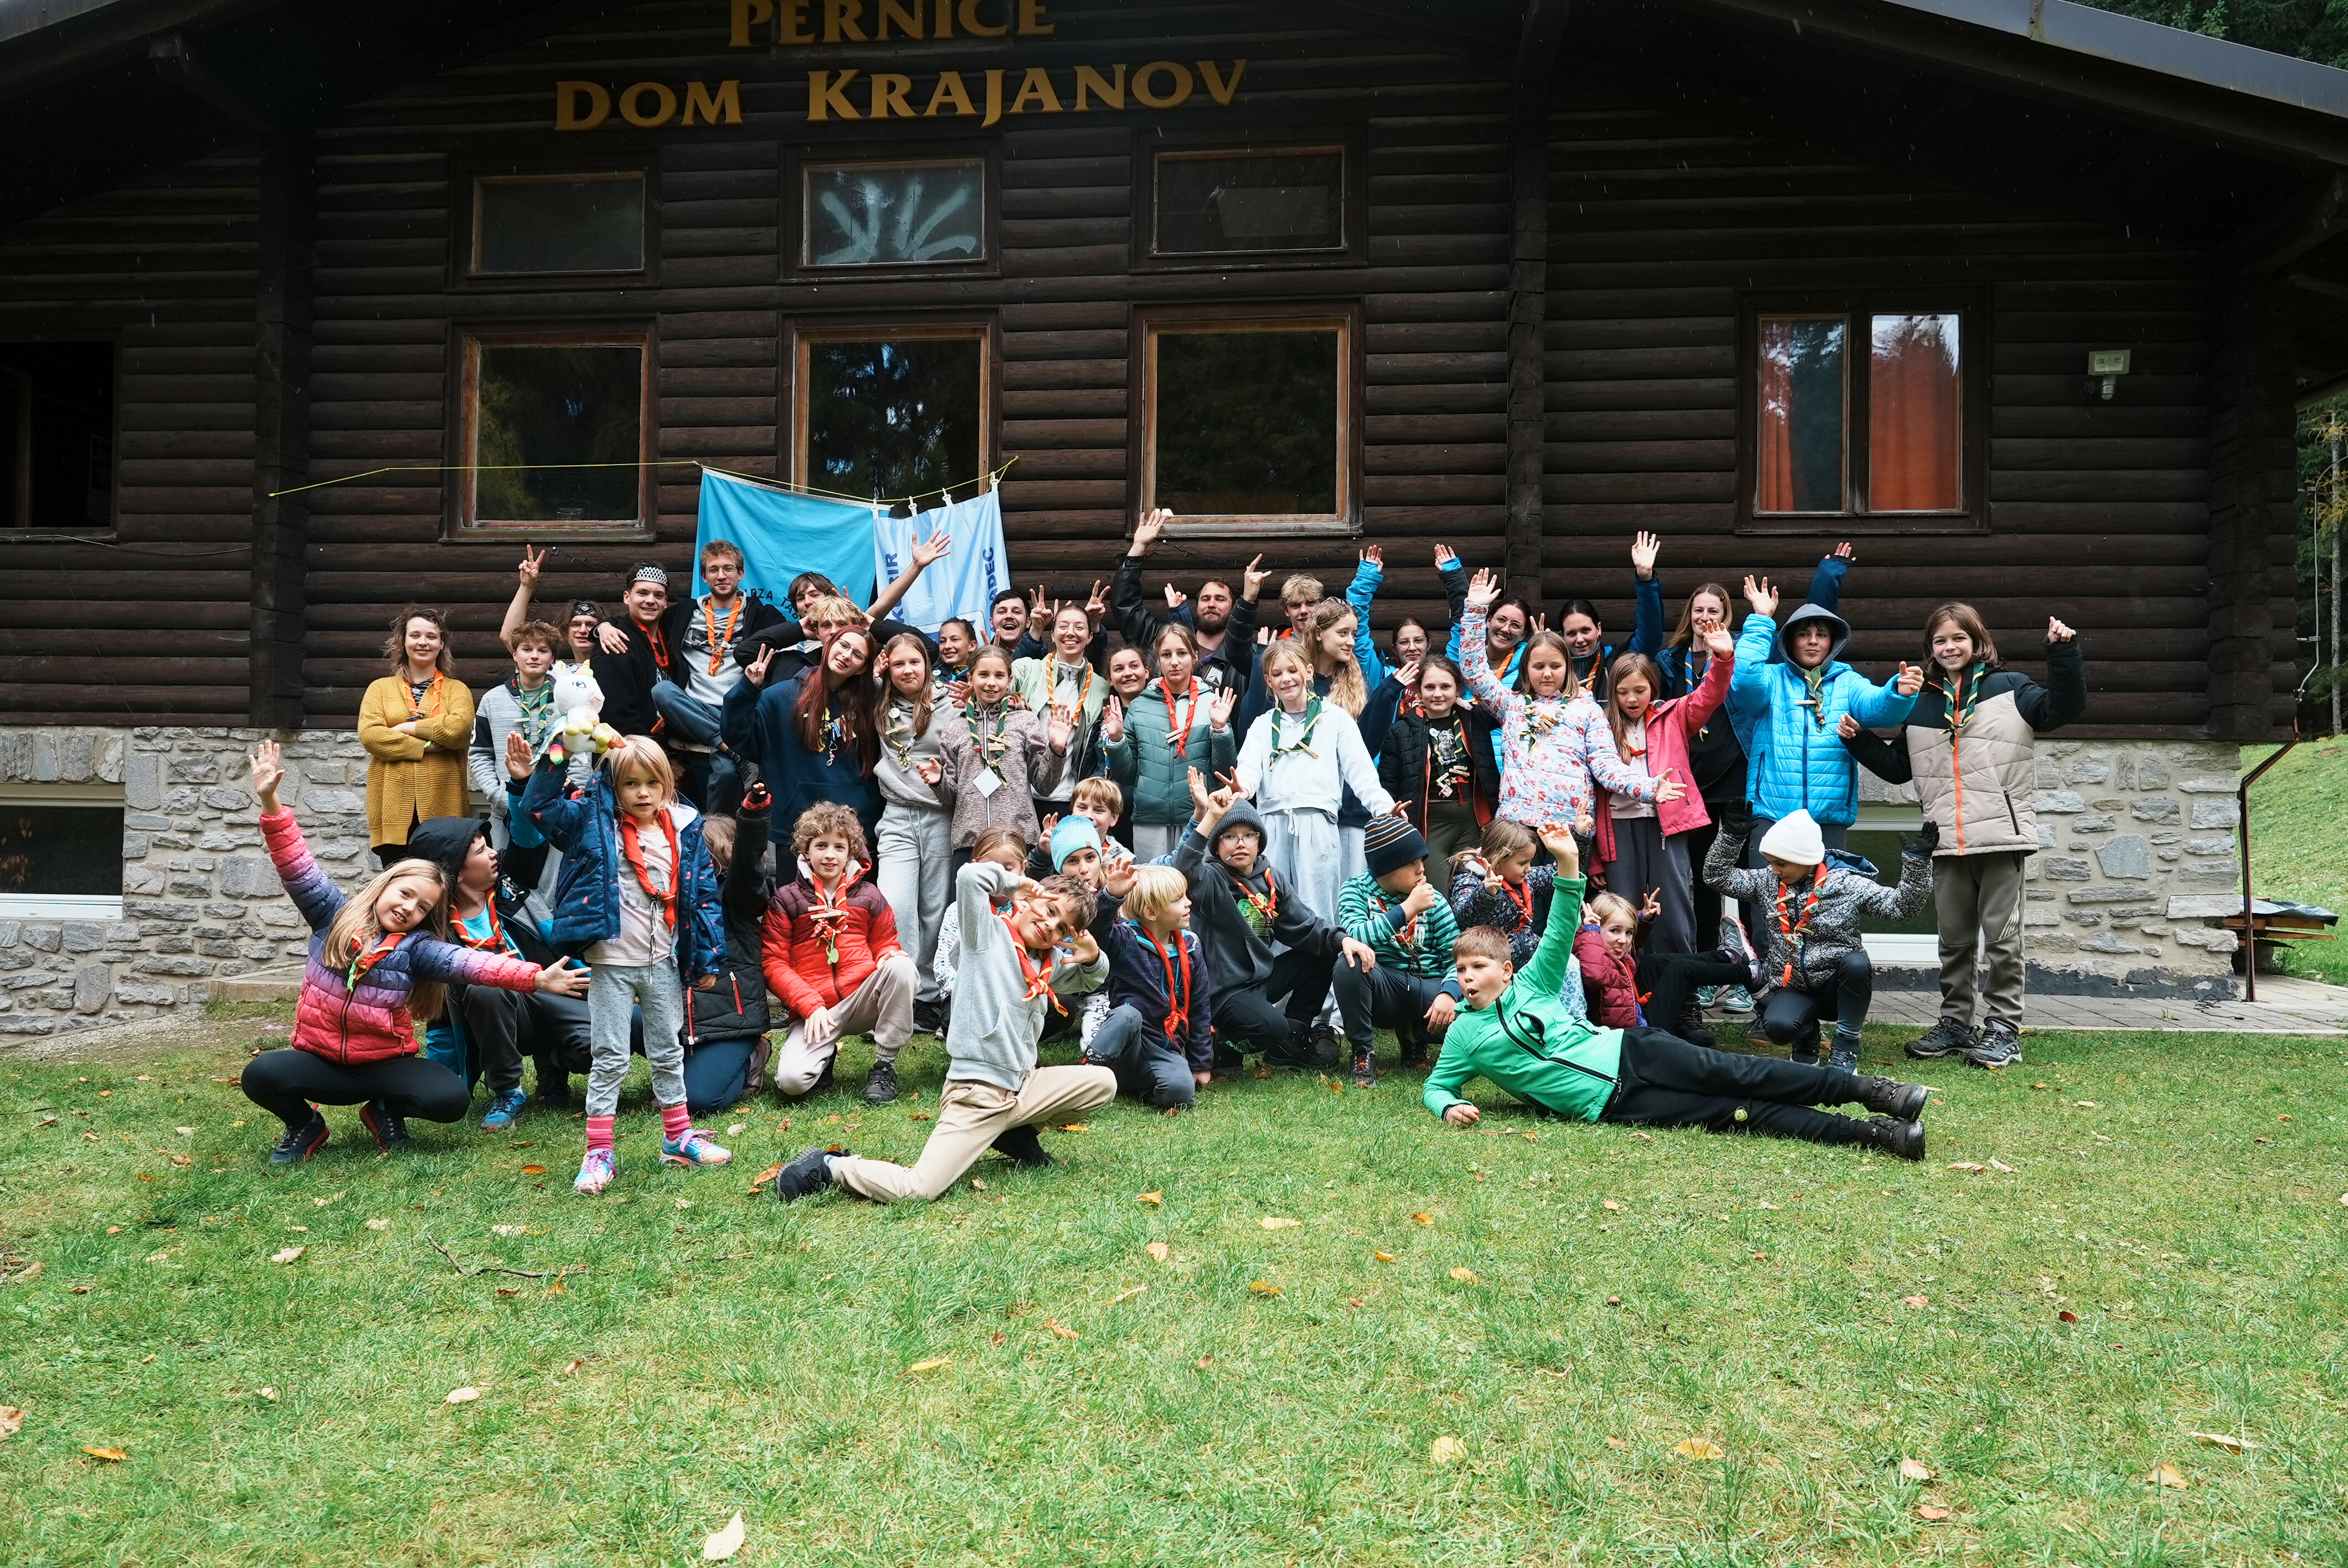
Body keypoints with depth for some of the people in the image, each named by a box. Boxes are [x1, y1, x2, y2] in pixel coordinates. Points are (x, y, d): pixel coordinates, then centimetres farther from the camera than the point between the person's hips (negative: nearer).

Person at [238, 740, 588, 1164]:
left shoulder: (417, 947, -5)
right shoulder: (333, 916, 0)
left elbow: (470, 963, -19)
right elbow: (297, 868, -7)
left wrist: (536, 976, -34)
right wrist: (270, 803, -18)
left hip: (384, 1064, -1)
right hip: (318, 1060, 1)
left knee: (452, 1098, -23)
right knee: (260, 1074, -28)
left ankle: (386, 1111, 10)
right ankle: (305, 1124, 4)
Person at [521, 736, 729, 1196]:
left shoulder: (685, 830, 1)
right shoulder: (594, 821, -4)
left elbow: (704, 895, 4)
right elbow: (538, 808, -13)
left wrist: (708, 959, 3)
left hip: (663, 964, 3)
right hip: (611, 963, -3)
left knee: (669, 1053, 16)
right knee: (610, 1058, 2)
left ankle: (678, 1136, 29)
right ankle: (599, 1152, 9)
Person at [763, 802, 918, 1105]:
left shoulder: (868, 896, 10)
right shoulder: (786, 900, 4)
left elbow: (885, 943, 18)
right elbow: (774, 964, 1)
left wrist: (890, 955, -9)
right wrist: (811, 1006, -12)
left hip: (863, 1000, 2)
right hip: (814, 1009, -1)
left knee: (902, 967, -30)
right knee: (791, 1080, -28)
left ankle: (884, 1065, -14)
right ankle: (825, 1054, 12)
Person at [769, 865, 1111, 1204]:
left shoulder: (1050, 965, 15)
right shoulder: (988, 933, -4)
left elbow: (1091, 979, 30)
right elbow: (971, 876, -20)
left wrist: (1092, 957, 7)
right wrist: (1017, 882, -4)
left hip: (1024, 1086, 8)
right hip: (977, 1094, -7)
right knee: (913, 1191, -20)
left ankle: (1014, 1131, 15)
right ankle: (830, 1165, 6)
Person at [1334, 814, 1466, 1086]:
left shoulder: (1432, 897, 7)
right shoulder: (1357, 890, -1)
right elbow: (1355, 938, -22)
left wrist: (1449, 993, -20)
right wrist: (1407, 909, -23)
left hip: (1429, 988, 3)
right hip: (1382, 989, -3)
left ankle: (1414, 1036, 10)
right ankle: (1363, 1053, -11)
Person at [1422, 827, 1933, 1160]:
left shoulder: (1530, 982, 10)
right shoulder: (1464, 1034, 8)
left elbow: (1562, 931, 2)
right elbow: (1435, 1086, 13)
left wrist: (1567, 865, -12)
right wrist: (1450, 1106, -13)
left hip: (1627, 1049, 2)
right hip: (1609, 1102, -2)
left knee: (1728, 1073, -20)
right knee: (1738, 1113, -13)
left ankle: (1868, 1090, -18)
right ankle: (1871, 1133, -20)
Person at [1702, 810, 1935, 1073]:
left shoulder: (1849, 884, -6)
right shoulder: (1767, 882, 4)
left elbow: (1901, 905, -7)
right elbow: (1718, 874, 7)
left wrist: (1917, 861, -18)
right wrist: (1733, 835, -5)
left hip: (1838, 986, -1)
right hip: (1792, 989, 1)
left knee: (1856, 963, -36)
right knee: (1778, 1026, -32)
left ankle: (1846, 1045, -14)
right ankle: (1806, 1034, 9)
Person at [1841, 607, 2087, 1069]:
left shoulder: (2009, 689, 2)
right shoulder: (1922, 706, 17)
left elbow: (2063, 706, -10)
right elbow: (1898, 766, 22)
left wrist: (2063, 652, -19)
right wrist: (1860, 739, 11)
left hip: (2000, 837, -5)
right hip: (1947, 842, 5)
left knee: (2002, 937, 0)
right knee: (1954, 939, 12)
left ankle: (2005, 1029, 7)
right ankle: (1955, 1023, 22)